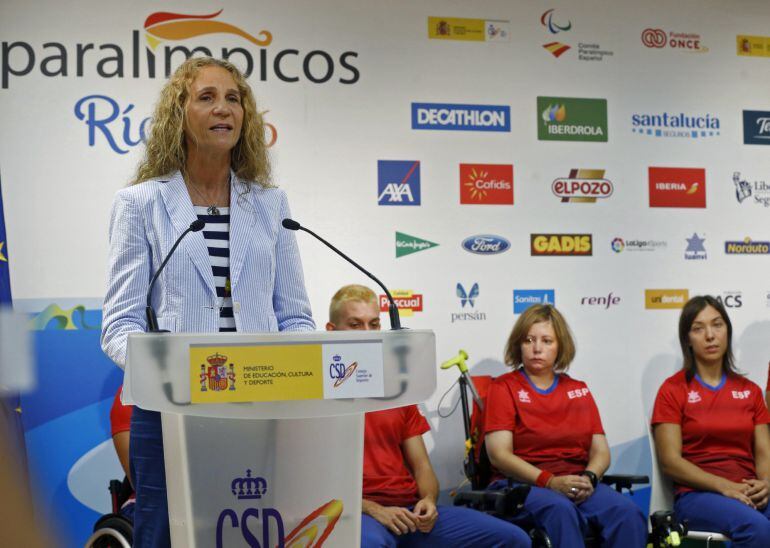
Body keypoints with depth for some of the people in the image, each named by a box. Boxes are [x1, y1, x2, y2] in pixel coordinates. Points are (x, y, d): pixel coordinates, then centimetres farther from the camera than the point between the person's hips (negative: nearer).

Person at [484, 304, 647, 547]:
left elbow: (601, 451, 12)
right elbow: (499, 454, -6)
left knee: (628, 512, -27)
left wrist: (589, 478, -12)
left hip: (578, 486, 4)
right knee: (560, 510, -38)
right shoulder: (504, 387, 6)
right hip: (521, 484, -4)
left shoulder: (579, 391, 19)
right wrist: (550, 481, -18)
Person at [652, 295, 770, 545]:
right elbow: (670, 461, -3)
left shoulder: (750, 390, 18)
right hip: (697, 494, -4)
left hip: (749, 493, 4)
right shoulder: (673, 390, 4)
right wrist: (724, 486, -16)